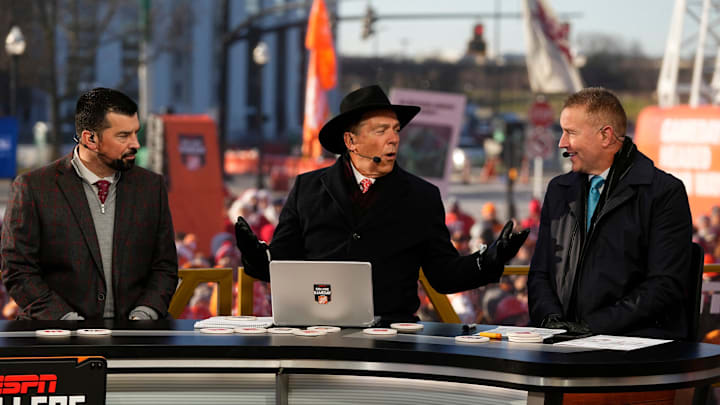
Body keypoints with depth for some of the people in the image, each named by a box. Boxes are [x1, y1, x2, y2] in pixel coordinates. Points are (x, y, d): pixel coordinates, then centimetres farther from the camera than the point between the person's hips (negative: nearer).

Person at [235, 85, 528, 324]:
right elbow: (284, 264, 12)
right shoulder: (307, 189, 12)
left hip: (391, 331, 0)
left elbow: (444, 275, 11)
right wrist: (258, 256, -10)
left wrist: (488, 261, -7)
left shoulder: (422, 197, 12)